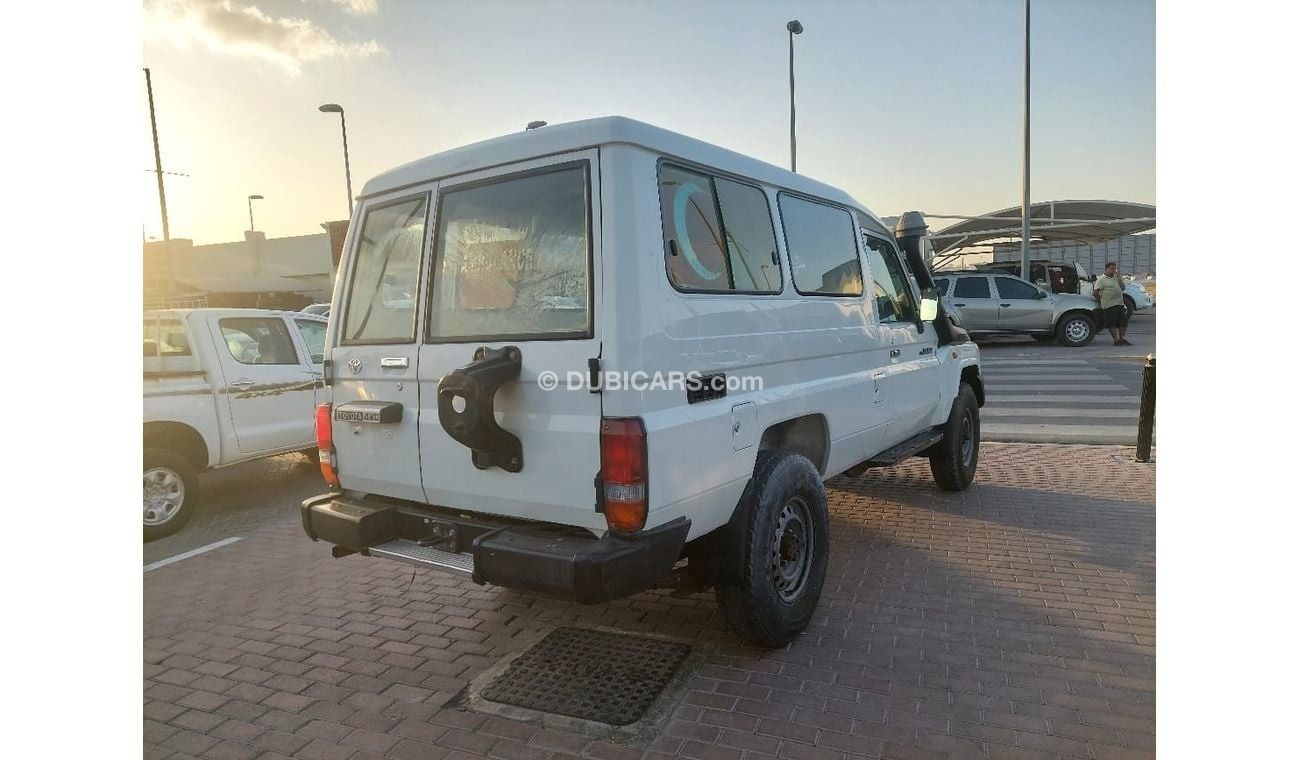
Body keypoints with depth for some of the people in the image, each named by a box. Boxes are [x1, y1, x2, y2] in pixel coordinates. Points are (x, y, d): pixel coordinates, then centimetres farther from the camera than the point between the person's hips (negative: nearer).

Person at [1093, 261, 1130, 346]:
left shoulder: (1116, 277, 16)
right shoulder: (1101, 279, -4)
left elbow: (1123, 287, 7)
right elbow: (1095, 293, -8)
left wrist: (1118, 276, 1)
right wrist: (1101, 301, 1)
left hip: (1120, 304, 7)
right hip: (1109, 306, -7)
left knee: (1123, 322, 10)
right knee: (1112, 324, -3)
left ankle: (1121, 339, 21)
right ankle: (1116, 340, 4)